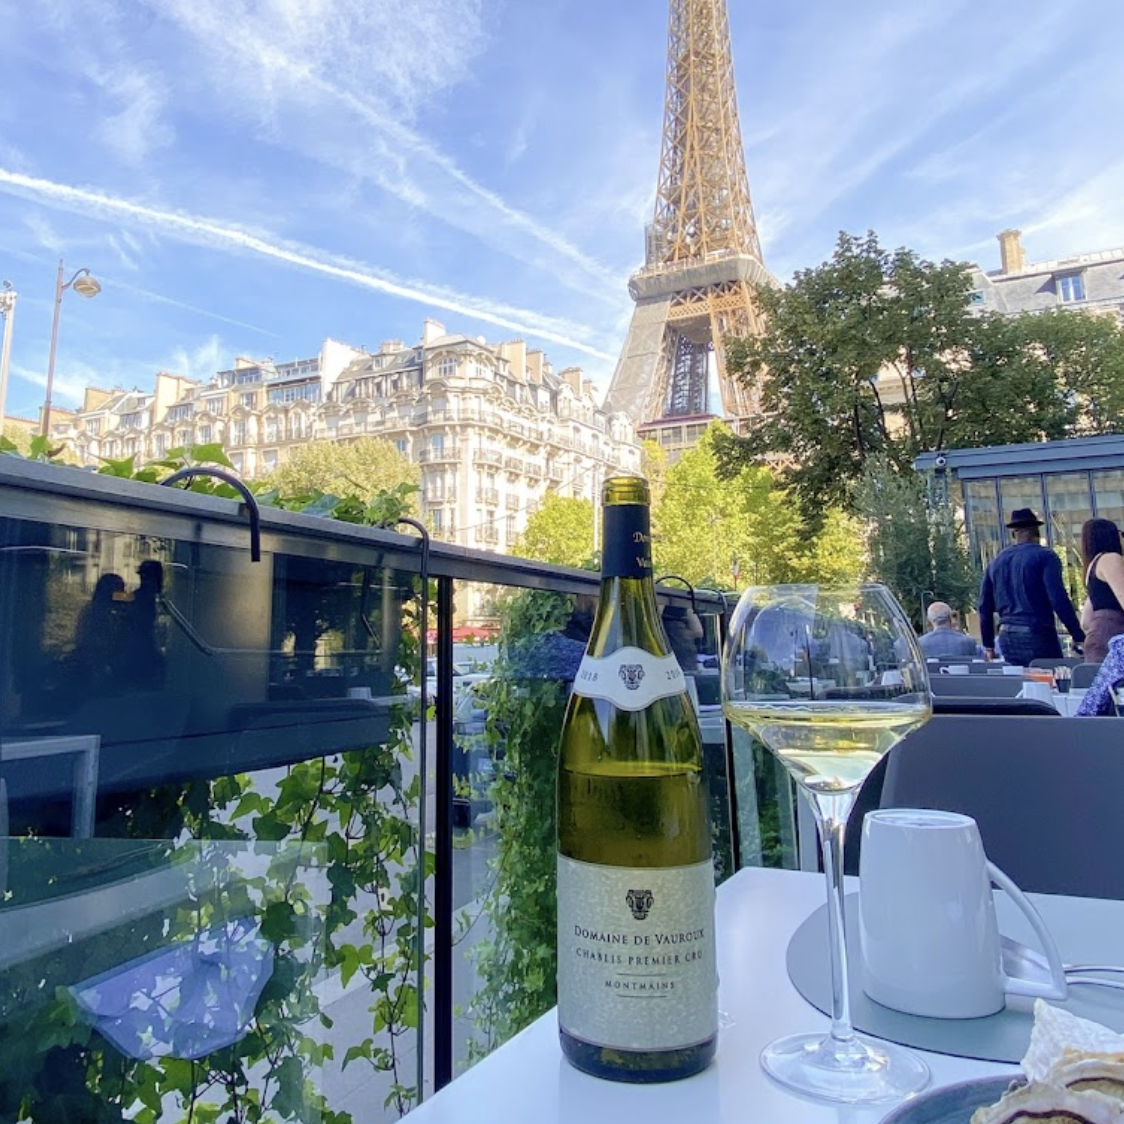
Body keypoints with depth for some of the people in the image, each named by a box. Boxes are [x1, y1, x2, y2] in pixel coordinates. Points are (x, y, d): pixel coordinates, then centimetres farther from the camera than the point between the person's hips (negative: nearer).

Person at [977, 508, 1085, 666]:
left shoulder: (996, 561, 13)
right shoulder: (1045, 556, -4)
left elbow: (985, 607, 15)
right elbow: (1059, 600, -14)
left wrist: (988, 645, 21)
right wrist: (1079, 637, -10)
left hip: (1007, 637, 6)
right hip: (1037, 635, -5)